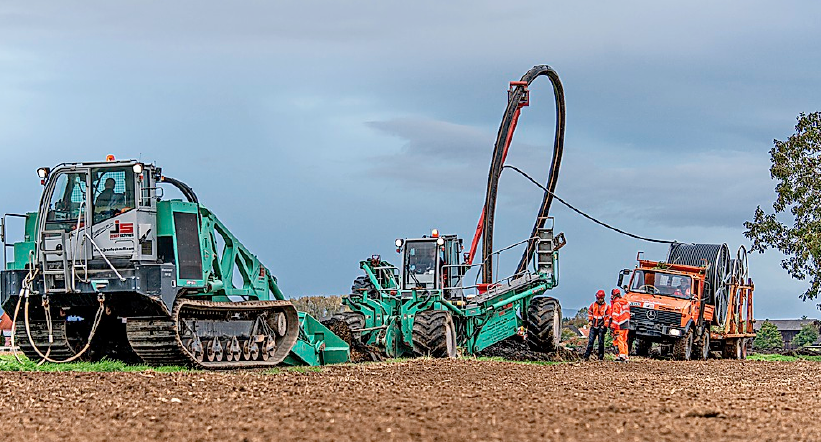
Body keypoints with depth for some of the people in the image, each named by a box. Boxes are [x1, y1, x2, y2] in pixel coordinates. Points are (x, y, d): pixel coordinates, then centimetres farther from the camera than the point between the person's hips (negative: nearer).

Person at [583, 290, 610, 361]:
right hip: (593, 326, 1)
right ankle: (586, 356, -4)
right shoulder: (593, 305, 7)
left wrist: (605, 326, -2)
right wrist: (590, 321, 6)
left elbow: (608, 317, 5)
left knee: (601, 342, 1)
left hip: (601, 327, -1)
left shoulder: (606, 306, 2)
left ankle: (601, 357, 8)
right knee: (590, 341, -4)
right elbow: (589, 313, 19)